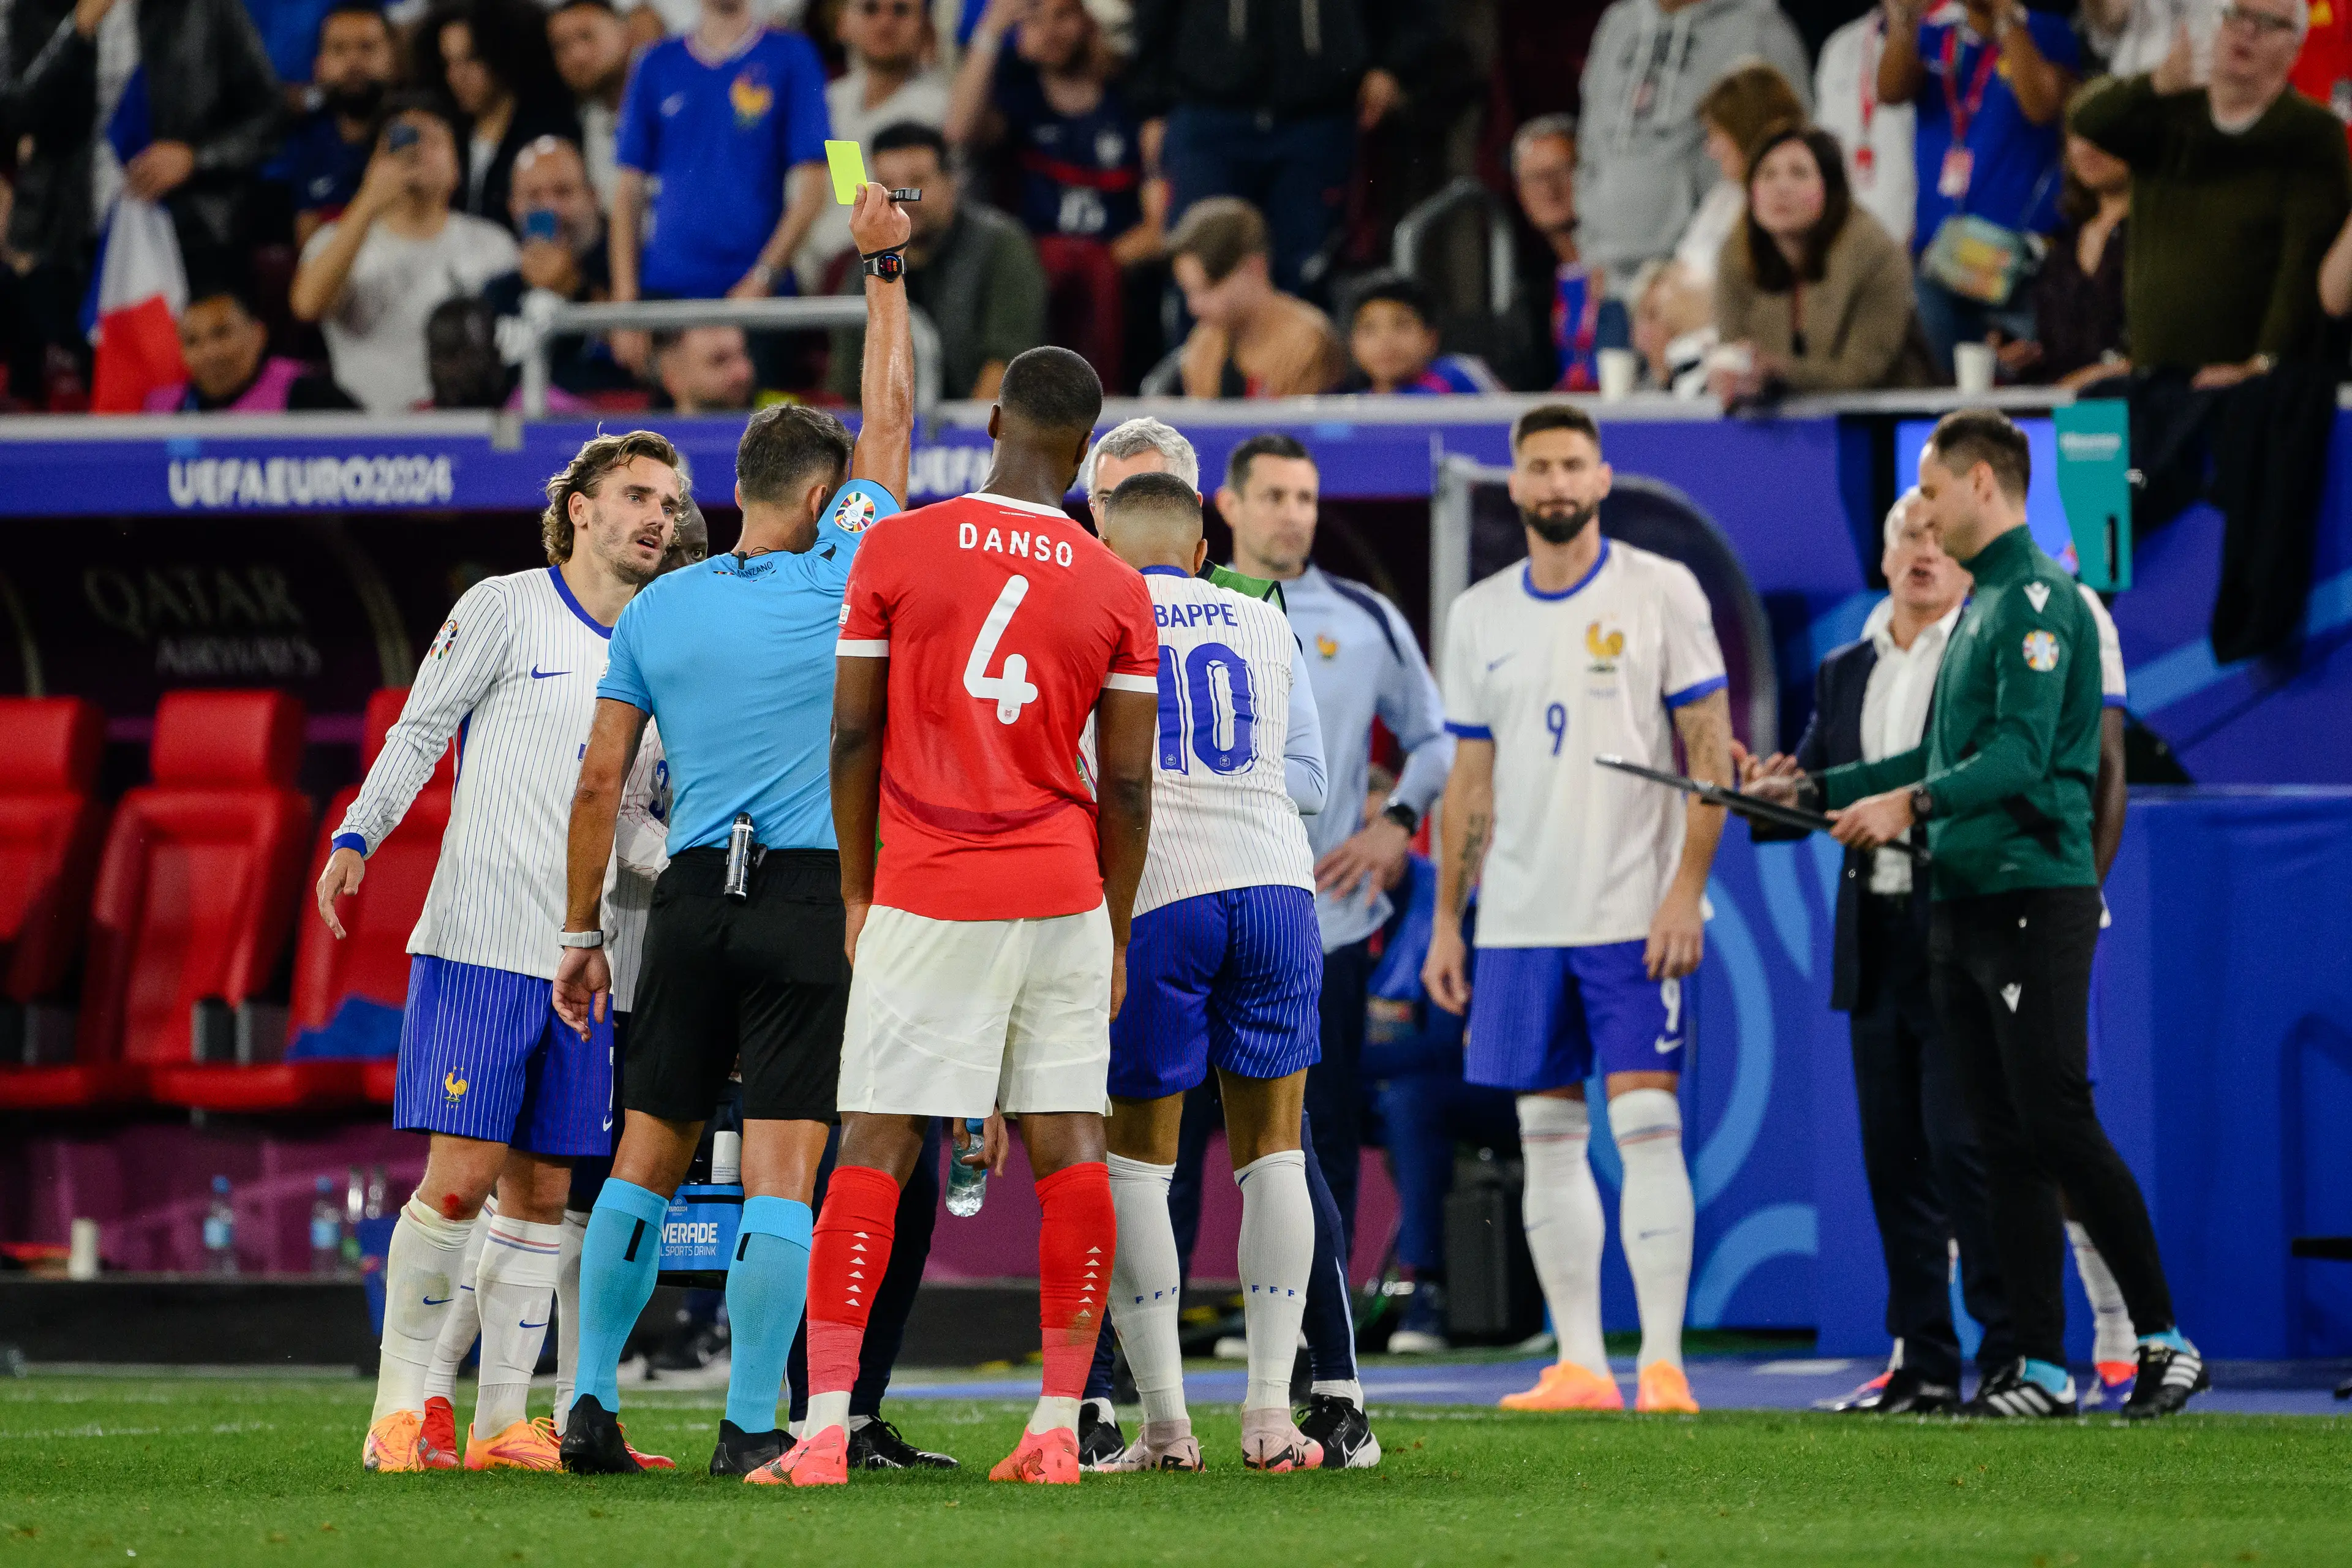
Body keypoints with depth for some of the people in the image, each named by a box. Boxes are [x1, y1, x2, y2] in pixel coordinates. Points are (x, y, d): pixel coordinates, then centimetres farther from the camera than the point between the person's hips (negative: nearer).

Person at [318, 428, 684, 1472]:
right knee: (461, 1178, -11)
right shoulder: (506, 610, 0)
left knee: (540, 1192, 4)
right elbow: (418, 733, 1)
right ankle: (397, 1412, -3)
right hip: (479, 944, -5)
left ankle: (502, 1422, 8)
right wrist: (355, 838, -12)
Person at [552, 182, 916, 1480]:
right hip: (814, 899, -3)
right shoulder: (845, 585, -3)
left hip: (694, 898, 3)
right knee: (781, 1171, -5)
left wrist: (581, 931, 13)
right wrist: (883, 268, 17)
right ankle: (750, 1426, -8)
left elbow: (600, 779, 6)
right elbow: (892, 423, 7)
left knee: (646, 1161, 10)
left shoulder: (654, 613, 5)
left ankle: (591, 1403, 8)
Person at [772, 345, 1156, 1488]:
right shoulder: (1117, 590, 2)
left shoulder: (895, 553, -2)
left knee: (873, 1150, -1)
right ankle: (1057, 1430, 4)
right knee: (1068, 1152, 5)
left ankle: (824, 1433, -7)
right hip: (1063, 895, 1)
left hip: (926, 899, -1)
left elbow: (854, 737, 0)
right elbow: (1126, 784, 3)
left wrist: (858, 894, 10)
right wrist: (1117, 935, 13)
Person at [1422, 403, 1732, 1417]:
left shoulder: (1660, 592, -2)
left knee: (1645, 1121, -10)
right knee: (1547, 1134, 4)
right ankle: (1577, 1364, 8)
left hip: (1635, 909, -4)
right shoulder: (1479, 615, 11)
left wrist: (1687, 892, -13)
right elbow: (1470, 782, 15)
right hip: (1519, 917, 5)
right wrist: (1446, 923, 10)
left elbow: (1711, 752, -3)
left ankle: (1661, 1363, -10)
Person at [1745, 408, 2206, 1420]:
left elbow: (2022, 755, -22)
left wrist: (1913, 803, -32)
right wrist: (1813, 792, 26)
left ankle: (2165, 1340, -5)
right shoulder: (1983, 603, 19)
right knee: (2007, 1143, 6)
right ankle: (2041, 1367, 6)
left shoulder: (2037, 598, -10)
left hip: (2036, 897, -9)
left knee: (2058, 1128, -11)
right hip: (1965, 902, 9)